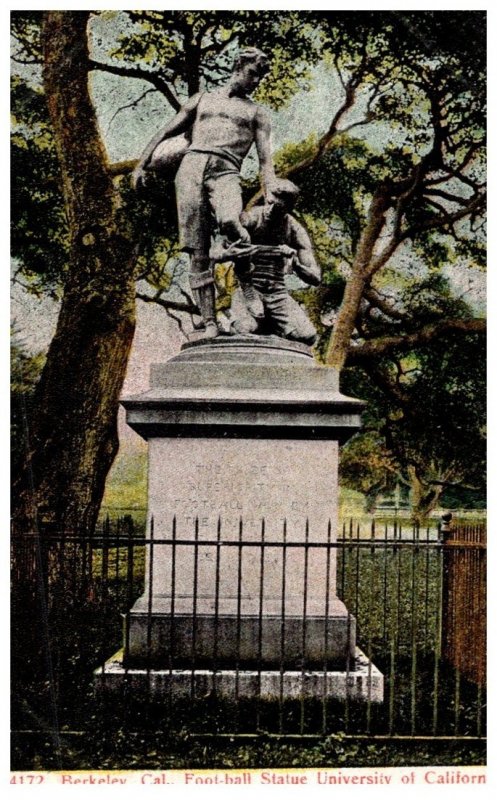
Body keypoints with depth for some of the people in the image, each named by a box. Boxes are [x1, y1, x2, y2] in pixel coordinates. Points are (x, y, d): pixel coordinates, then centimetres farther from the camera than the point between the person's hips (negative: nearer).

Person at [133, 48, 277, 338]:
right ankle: (210, 323, -12)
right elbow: (165, 133, 26)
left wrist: (271, 200, -8)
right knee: (199, 251, -10)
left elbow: (266, 160, 9)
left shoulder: (257, 113, 22)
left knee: (229, 222, -36)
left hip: (226, 171, -2)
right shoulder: (202, 100, 27)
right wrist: (142, 165, 14)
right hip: (191, 165, 2)